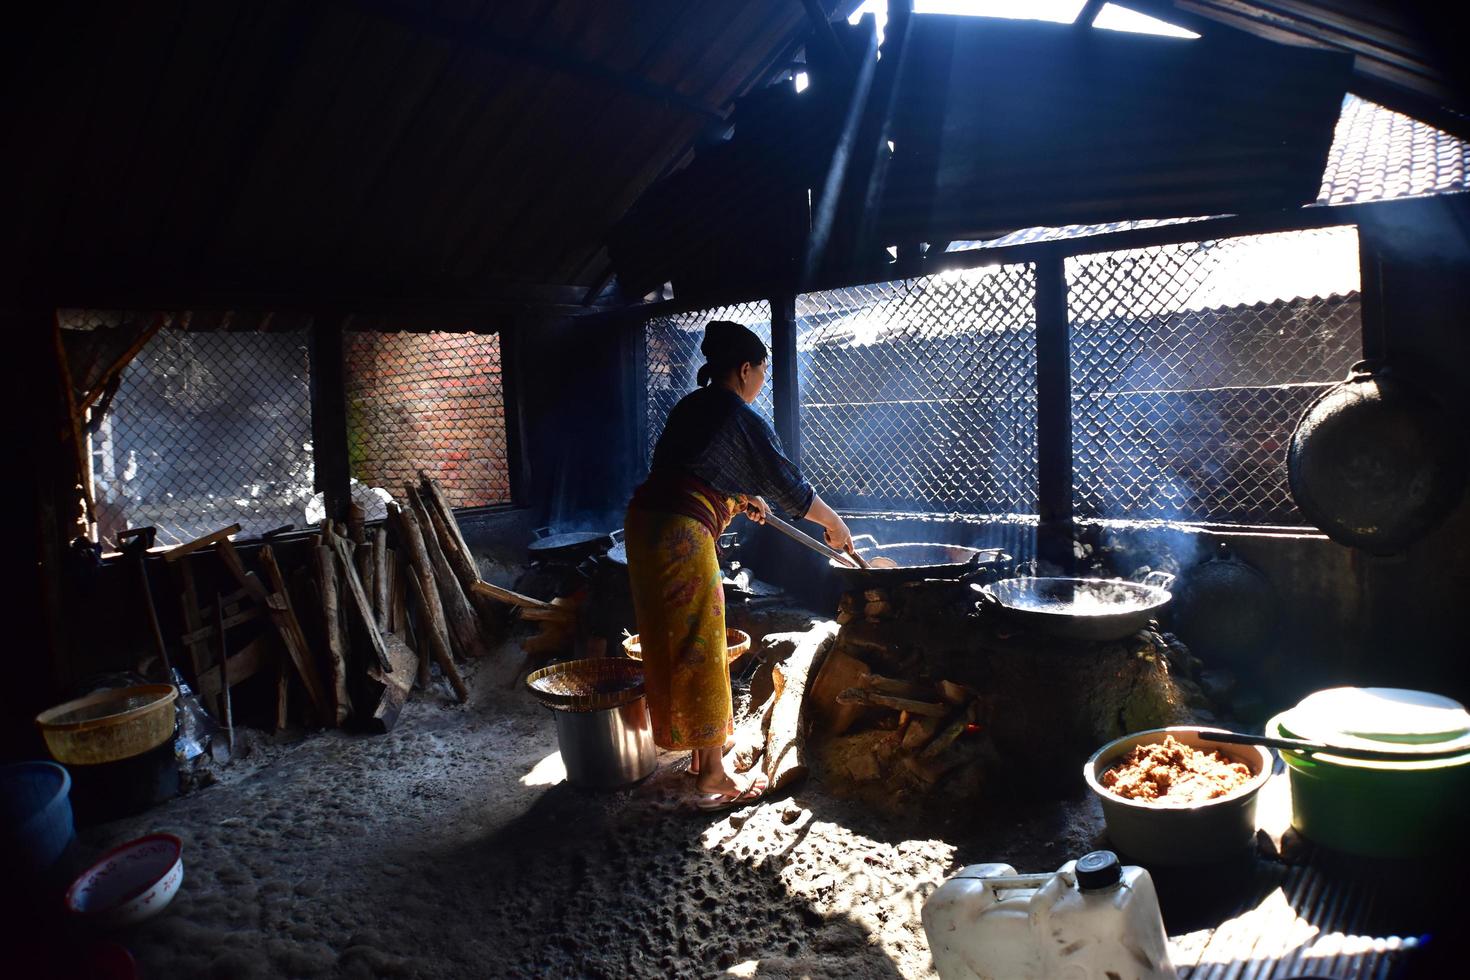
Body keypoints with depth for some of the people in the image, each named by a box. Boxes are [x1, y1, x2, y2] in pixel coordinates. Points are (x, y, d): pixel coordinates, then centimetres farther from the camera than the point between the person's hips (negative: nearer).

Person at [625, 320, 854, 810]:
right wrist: (835, 526, 15)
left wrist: (739, 498, 32)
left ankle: (699, 751, 34)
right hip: (683, 536, -8)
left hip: (644, 524, 9)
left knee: (672, 646, 17)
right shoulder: (745, 420, -6)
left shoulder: (690, 407, 16)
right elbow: (791, 489, 0)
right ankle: (713, 777, 12)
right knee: (700, 653, 1)